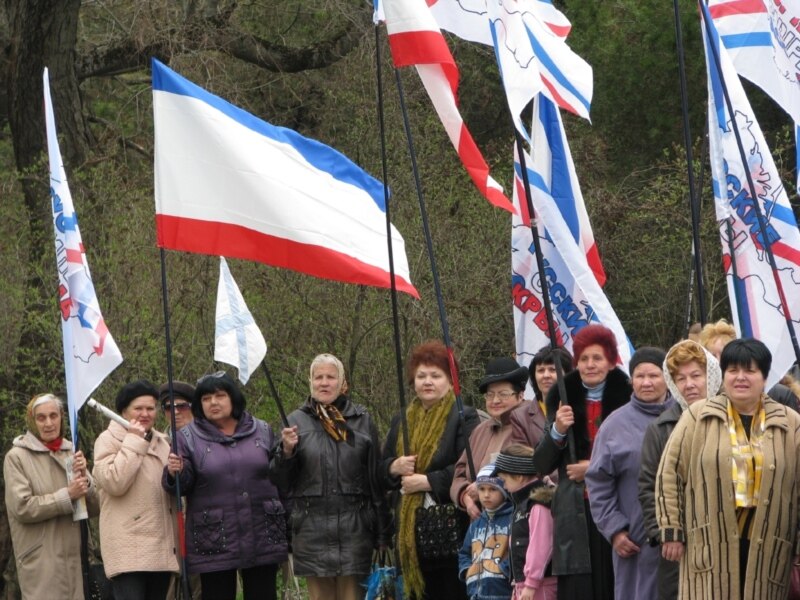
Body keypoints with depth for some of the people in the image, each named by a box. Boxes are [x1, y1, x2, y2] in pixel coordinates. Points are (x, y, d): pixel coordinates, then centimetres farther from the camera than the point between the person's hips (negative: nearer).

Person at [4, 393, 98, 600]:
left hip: (74, 558, 5)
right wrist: (67, 496, -13)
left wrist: (84, 479, -7)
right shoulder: (17, 457, -2)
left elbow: (94, 508, 11)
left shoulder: (71, 454, 12)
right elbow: (21, 507, -11)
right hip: (41, 562, -5)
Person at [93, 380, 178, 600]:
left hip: (161, 546, 7)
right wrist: (133, 442, -11)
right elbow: (114, 482, -17)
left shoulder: (162, 442, 20)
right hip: (128, 546, -7)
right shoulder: (108, 440, 1)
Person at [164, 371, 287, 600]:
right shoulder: (188, 438, 2)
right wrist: (174, 473, -24)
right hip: (213, 541, -2)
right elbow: (182, 486, -6)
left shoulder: (262, 432, 9)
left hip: (262, 537, 2)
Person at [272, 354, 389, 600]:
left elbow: (376, 477, 6)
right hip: (312, 526, 1)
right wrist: (287, 451, -15)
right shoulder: (297, 420, 7)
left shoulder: (362, 420, 7)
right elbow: (282, 479, 6)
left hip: (354, 525, -1)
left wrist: (382, 532, 3)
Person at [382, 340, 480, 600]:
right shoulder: (401, 422, 18)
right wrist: (394, 468, -2)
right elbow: (380, 470, 20)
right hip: (409, 530, 6)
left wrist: (428, 481, -15)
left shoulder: (464, 418, -2)